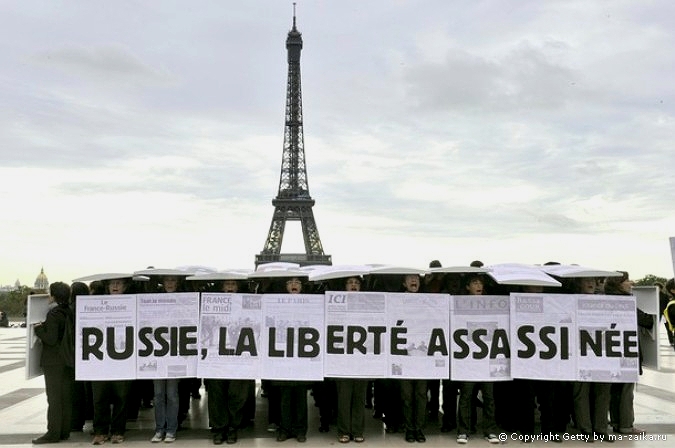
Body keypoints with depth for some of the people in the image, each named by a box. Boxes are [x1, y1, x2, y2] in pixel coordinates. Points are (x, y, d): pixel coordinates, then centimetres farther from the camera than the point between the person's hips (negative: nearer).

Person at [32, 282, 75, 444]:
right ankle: (64, 431, 18)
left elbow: (51, 338, -20)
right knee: (66, 397, 11)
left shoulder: (53, 314, -16)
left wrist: (38, 328, -6)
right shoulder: (70, 312, 6)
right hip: (69, 361, 7)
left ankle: (53, 433, 2)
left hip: (54, 362, -7)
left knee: (54, 398, -2)